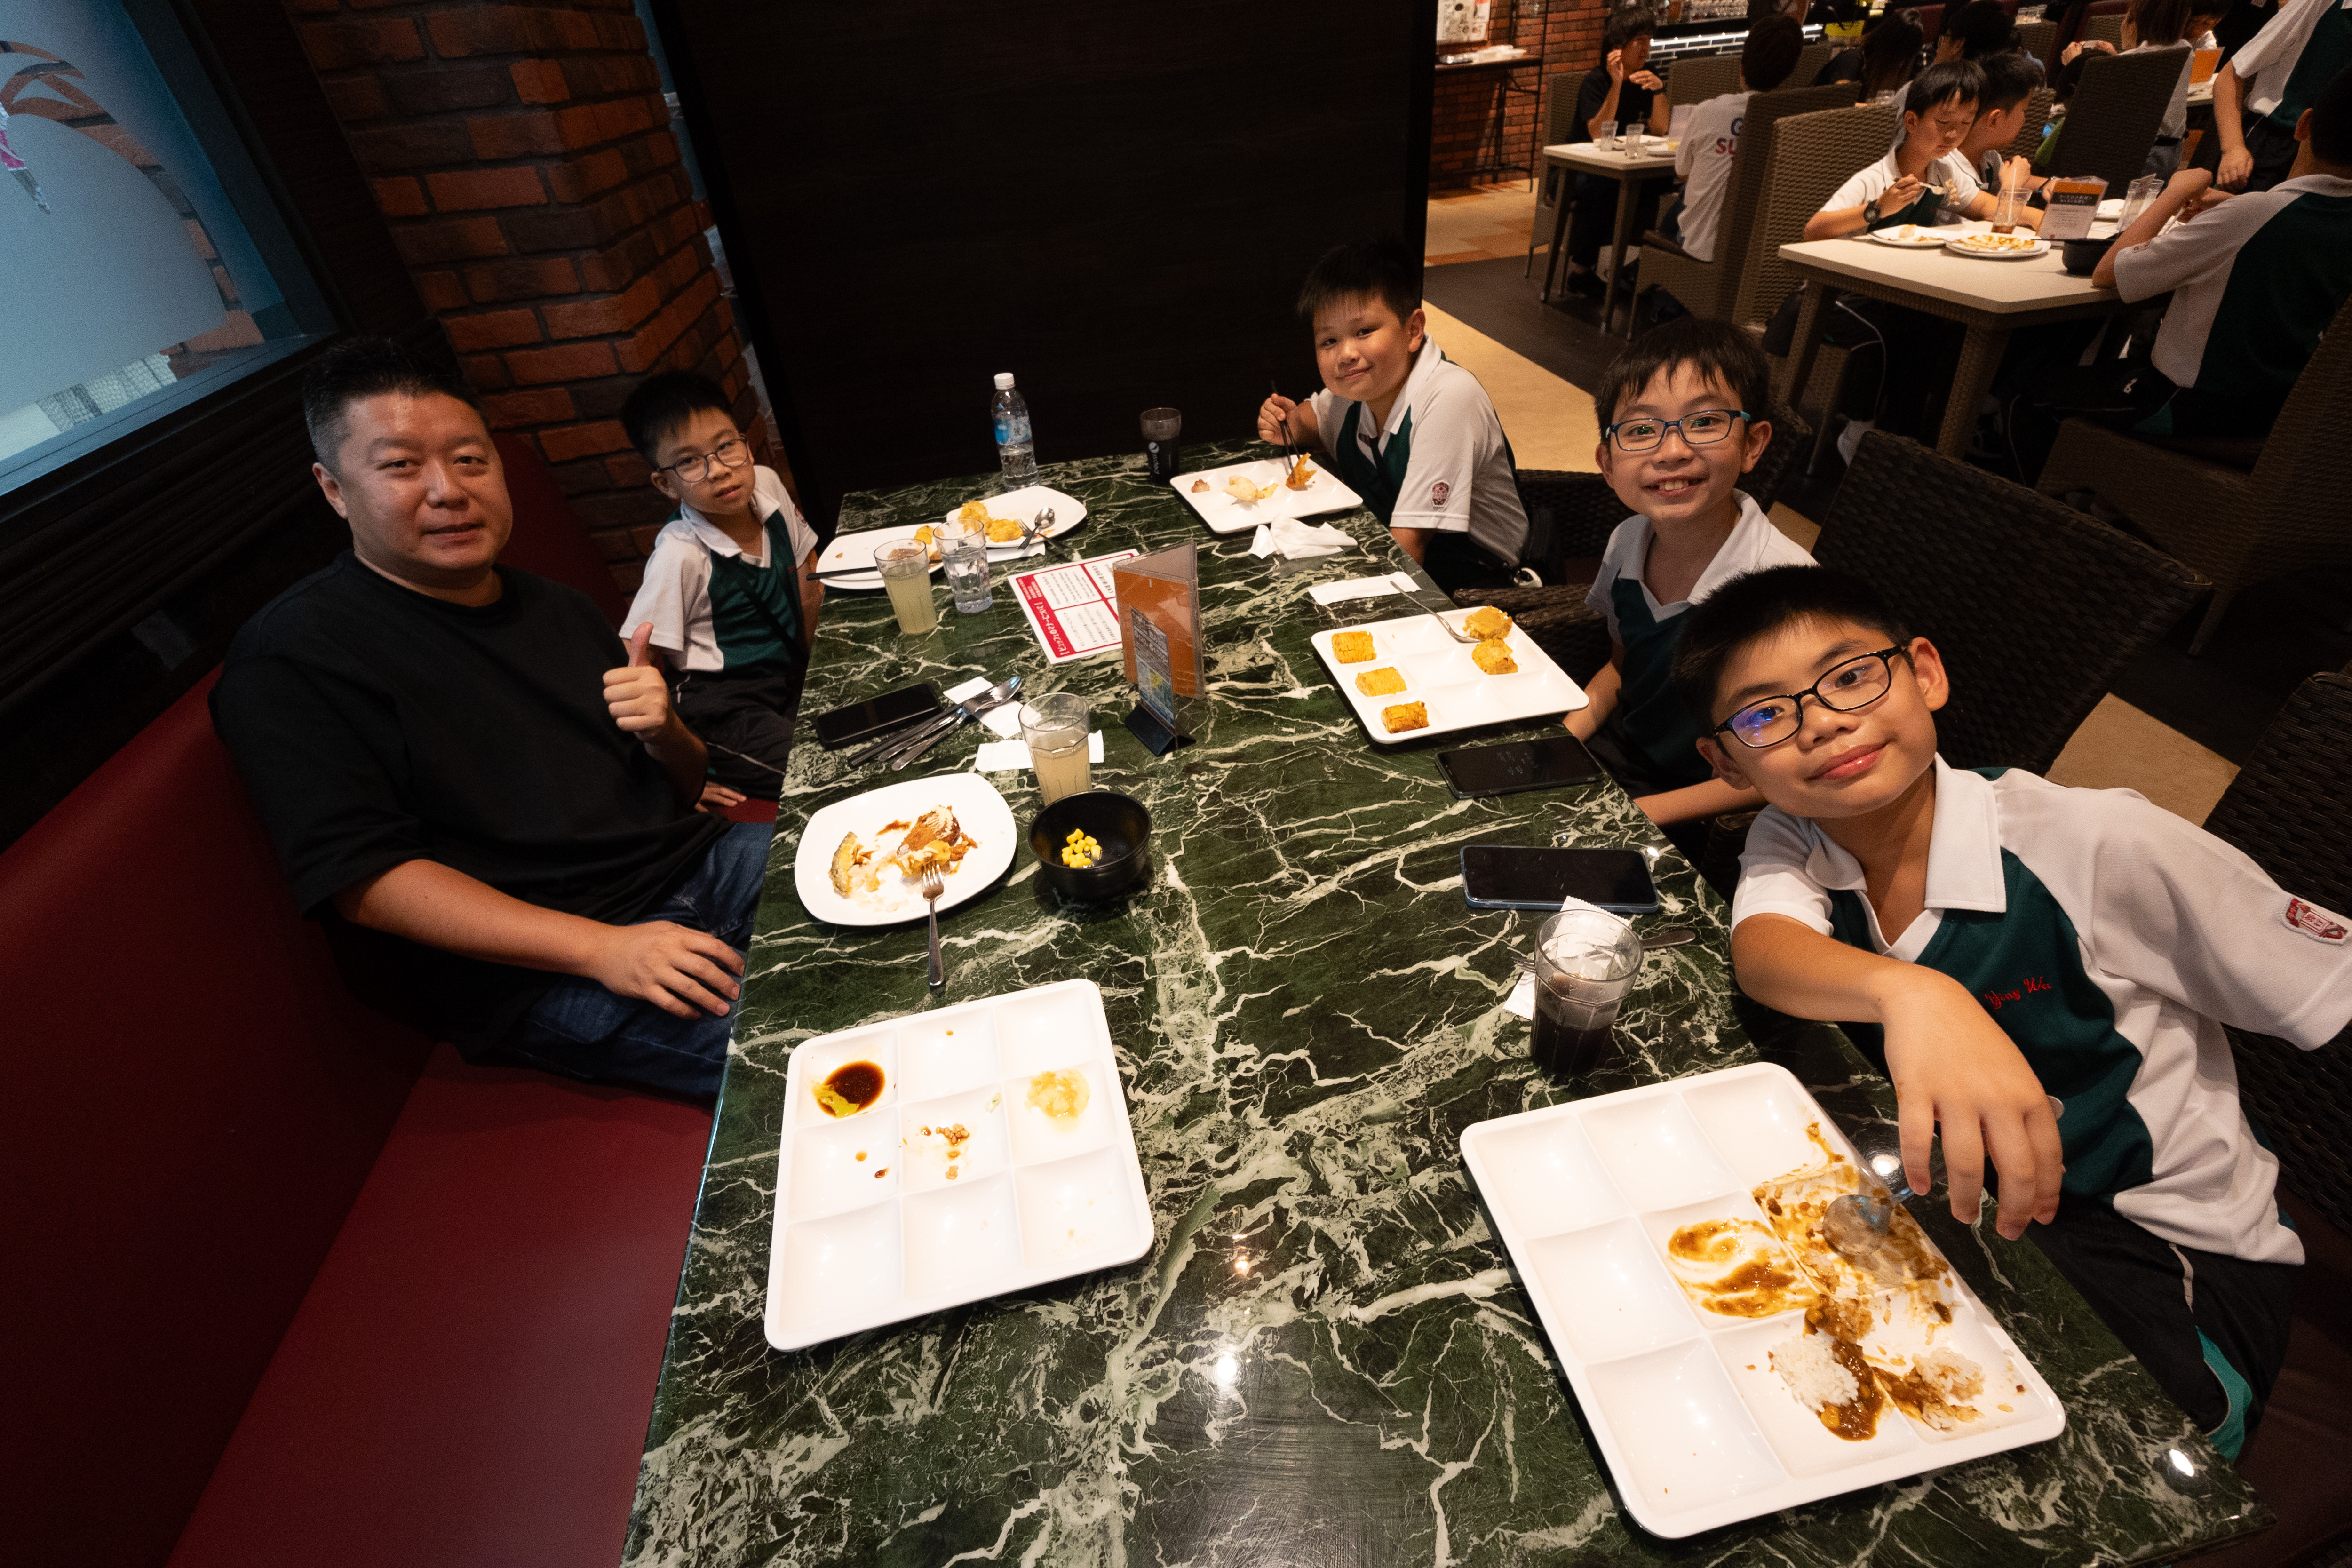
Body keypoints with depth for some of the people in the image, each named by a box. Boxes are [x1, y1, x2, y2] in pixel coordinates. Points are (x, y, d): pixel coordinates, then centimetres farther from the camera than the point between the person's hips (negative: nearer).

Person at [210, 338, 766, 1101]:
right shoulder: (291, 657, -4)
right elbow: (363, 878, -13)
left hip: (700, 867, 8)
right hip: (542, 974, -7)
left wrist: (665, 734, -8)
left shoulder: (562, 610, 16)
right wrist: (601, 948, -24)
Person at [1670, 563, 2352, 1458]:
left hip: (2165, 1252, -3)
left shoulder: (2097, 845, -20)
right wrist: (1908, 994, -50)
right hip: (1949, 1197, 4)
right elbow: (1761, 952, -31)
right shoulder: (1791, 844, -11)